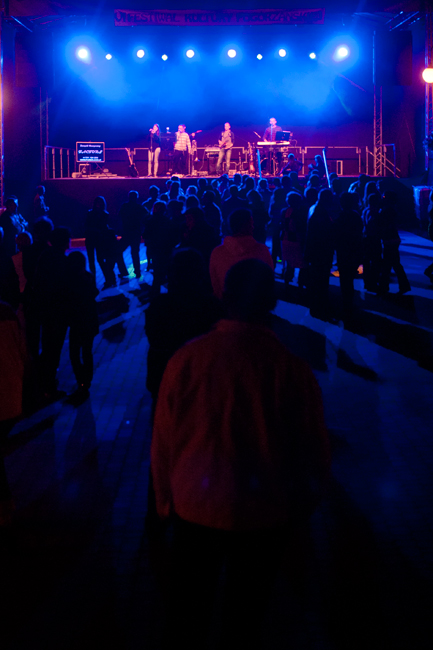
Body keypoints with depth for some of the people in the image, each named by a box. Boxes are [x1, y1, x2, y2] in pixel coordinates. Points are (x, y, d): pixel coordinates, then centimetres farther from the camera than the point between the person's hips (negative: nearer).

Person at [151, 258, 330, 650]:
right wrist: (301, 508, 13)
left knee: (189, 607, 21)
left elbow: (162, 442, -6)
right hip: (267, 515, 0)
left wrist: (166, 500, 11)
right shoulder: (294, 370, -18)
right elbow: (315, 454, -6)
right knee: (246, 614, 20)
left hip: (196, 509, 1)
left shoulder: (187, 359, -16)